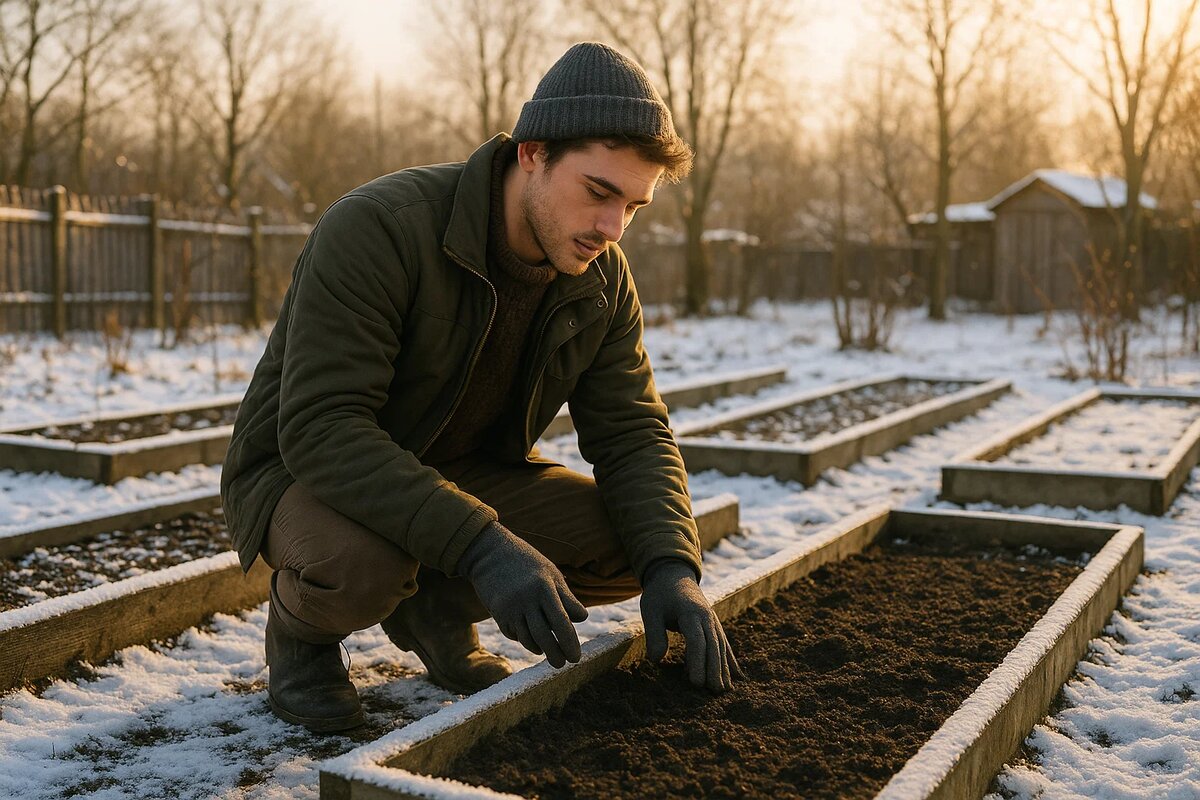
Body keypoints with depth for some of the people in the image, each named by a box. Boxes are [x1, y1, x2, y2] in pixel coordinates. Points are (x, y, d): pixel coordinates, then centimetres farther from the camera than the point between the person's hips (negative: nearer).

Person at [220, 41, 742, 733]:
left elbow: (632, 432, -6)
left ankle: (437, 604, 9)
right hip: (309, 468, -5)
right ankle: (301, 626, -1)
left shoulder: (603, 278, -8)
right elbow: (320, 426, -35)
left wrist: (672, 566, -24)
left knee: (635, 545, -13)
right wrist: (480, 543, -44)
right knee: (359, 565, -40)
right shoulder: (376, 228, -29)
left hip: (464, 471, 6)